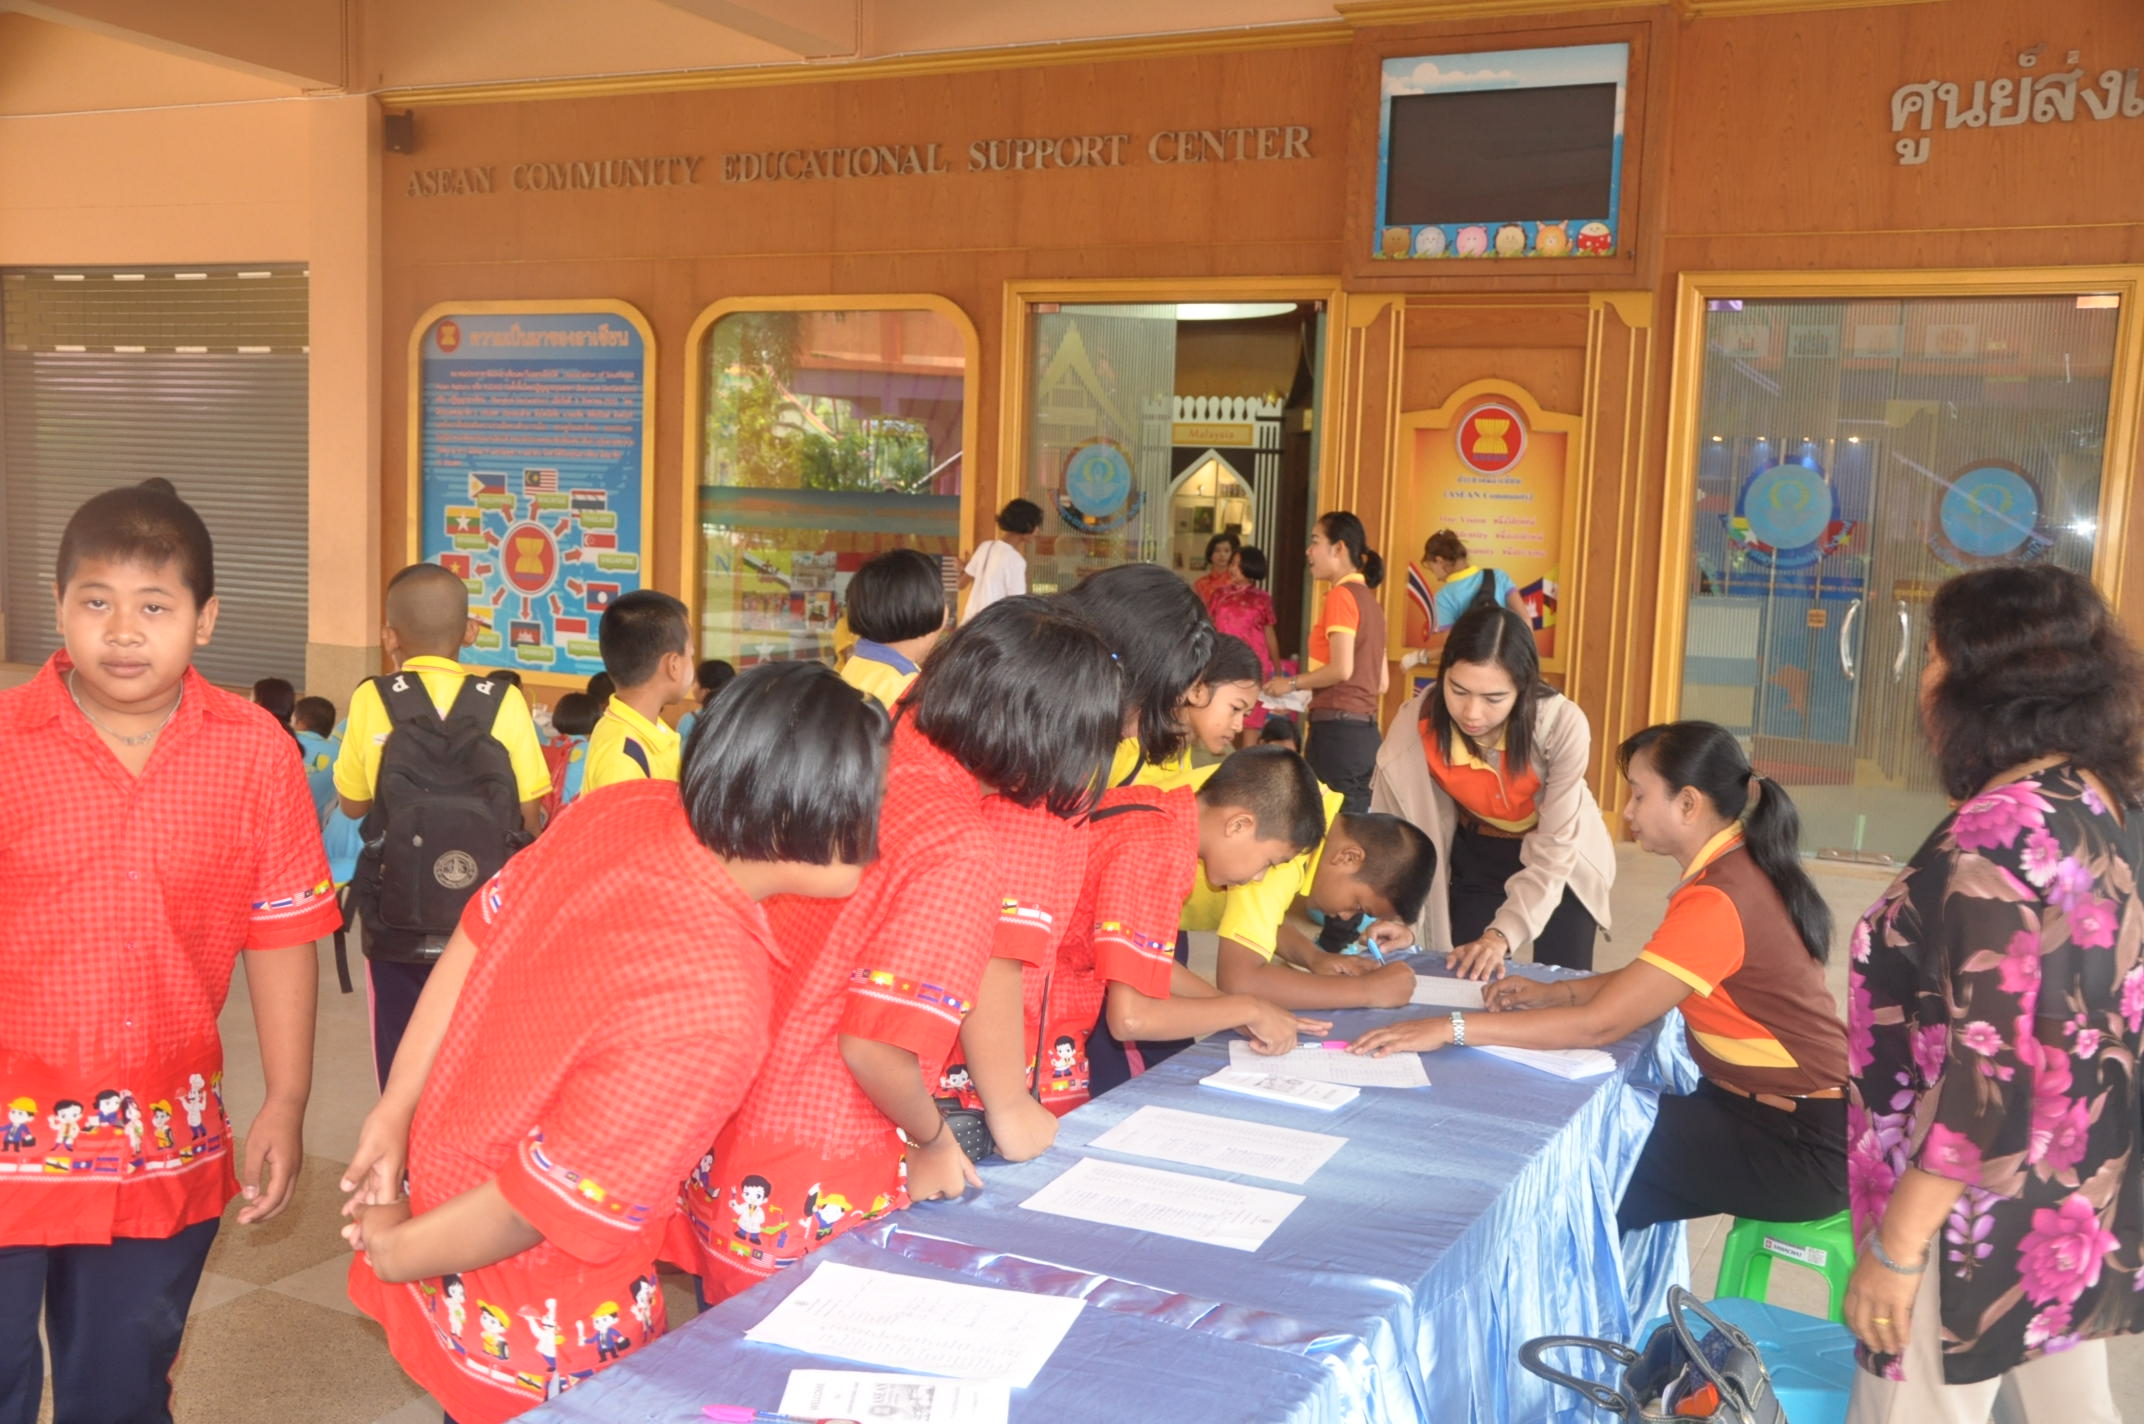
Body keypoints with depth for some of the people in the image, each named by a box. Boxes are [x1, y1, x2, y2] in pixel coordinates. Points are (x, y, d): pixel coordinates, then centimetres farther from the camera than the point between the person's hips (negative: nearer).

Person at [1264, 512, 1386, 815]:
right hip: (1366, 731, 9)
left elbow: (1342, 668, -19)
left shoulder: (1341, 595, -9)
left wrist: (1292, 683, -5)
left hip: (1337, 732, -9)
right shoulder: (1369, 599, 15)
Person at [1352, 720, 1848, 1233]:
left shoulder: (1718, 901, -25)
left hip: (1797, 1150, -8)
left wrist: (1451, 1028, -22)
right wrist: (1552, 992, 0)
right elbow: (1644, 985, 14)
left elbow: (1599, 1024, -24)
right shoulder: (1740, 870, 4)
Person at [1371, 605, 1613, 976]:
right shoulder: (1414, 728, -28)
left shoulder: (1563, 726, -33)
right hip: (1476, 855, 1)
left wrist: (1502, 935, -40)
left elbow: (1552, 852, -30)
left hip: (1561, 860, -1)